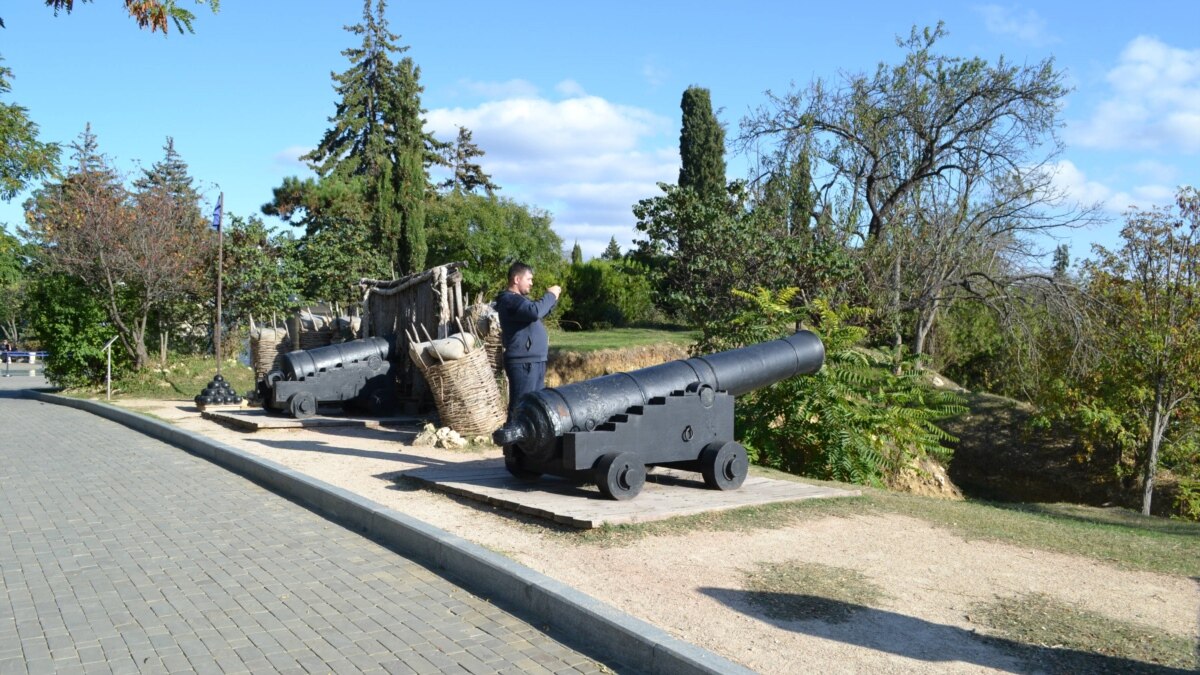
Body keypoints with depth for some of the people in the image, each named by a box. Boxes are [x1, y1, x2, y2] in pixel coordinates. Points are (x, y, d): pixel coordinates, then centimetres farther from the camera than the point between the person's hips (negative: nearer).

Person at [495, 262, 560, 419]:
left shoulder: (520, 298, 20)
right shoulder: (509, 299, -13)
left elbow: (540, 311, 33)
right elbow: (534, 311, -29)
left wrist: (553, 298, 16)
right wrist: (550, 295, -14)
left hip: (535, 361, 11)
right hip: (523, 362, -11)